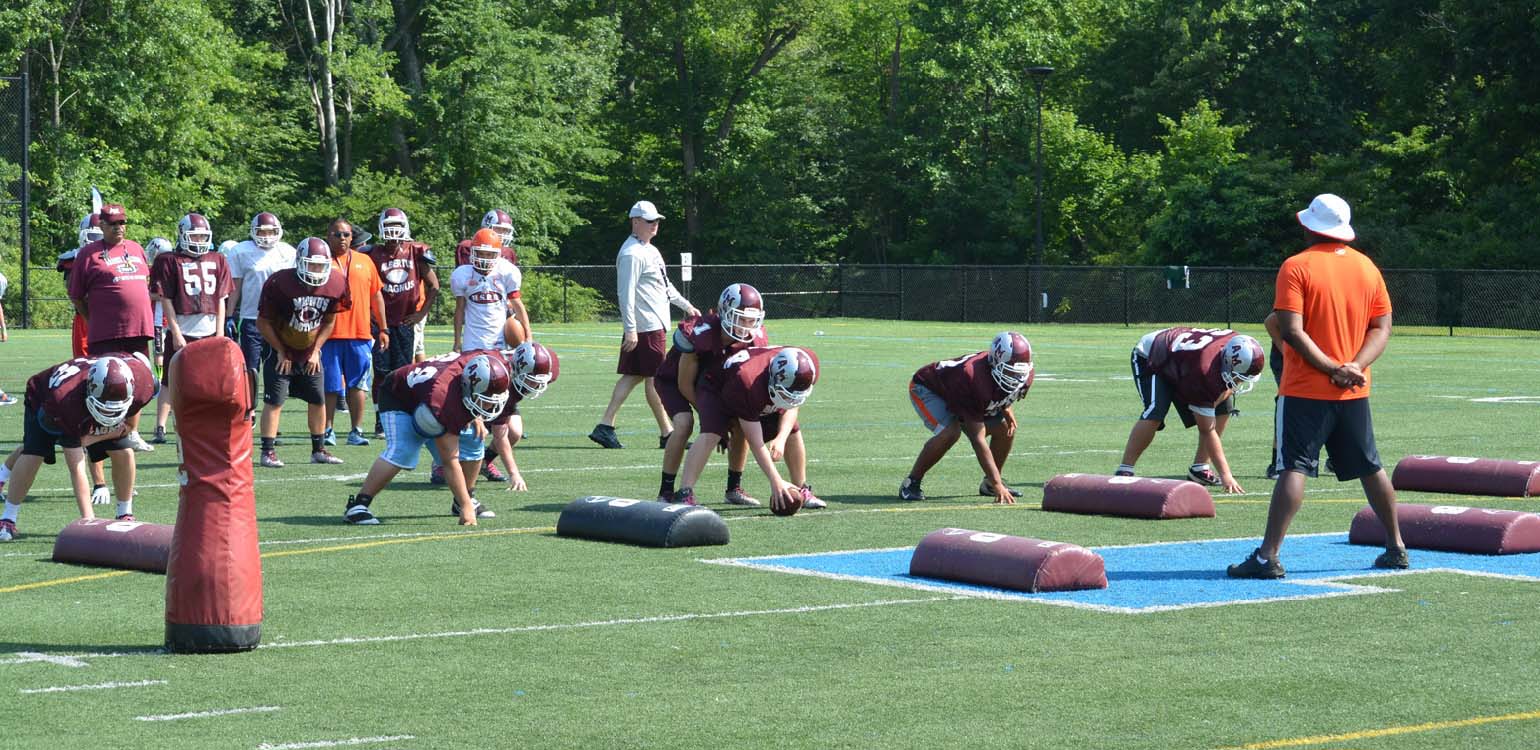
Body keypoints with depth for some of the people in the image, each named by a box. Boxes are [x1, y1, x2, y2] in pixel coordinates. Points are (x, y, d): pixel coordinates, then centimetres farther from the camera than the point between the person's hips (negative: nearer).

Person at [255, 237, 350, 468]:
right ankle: (268, 451, -7)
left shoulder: (335, 285, -11)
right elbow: (263, 322, -13)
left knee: (318, 400, 7)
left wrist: (316, 351, -1)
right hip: (280, 350, -5)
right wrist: (281, 353, -10)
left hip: (310, 352, 5)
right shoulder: (279, 283, -24)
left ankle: (318, 450, 18)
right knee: (274, 401, -10)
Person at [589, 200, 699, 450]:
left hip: (656, 324, 10)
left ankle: (605, 427, 9)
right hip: (646, 326, -10)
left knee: (634, 375, 9)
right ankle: (666, 435, 3)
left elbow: (664, 285, 29)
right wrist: (630, 328, -24)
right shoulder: (632, 254, -15)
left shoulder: (650, 250, 18)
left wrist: (686, 306, 30)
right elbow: (626, 293, -20)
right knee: (654, 379, -3)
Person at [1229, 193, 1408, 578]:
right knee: (1370, 469, 17)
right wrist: (1355, 366, -6)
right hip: (1355, 392, 5)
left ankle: (1268, 556, -16)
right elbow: (1382, 327, 6)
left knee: (1293, 468, -10)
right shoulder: (1367, 267, 8)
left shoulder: (1297, 267, -9)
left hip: (1305, 390, -5)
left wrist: (1332, 368, -16)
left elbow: (1292, 330, -17)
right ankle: (1396, 548, 25)